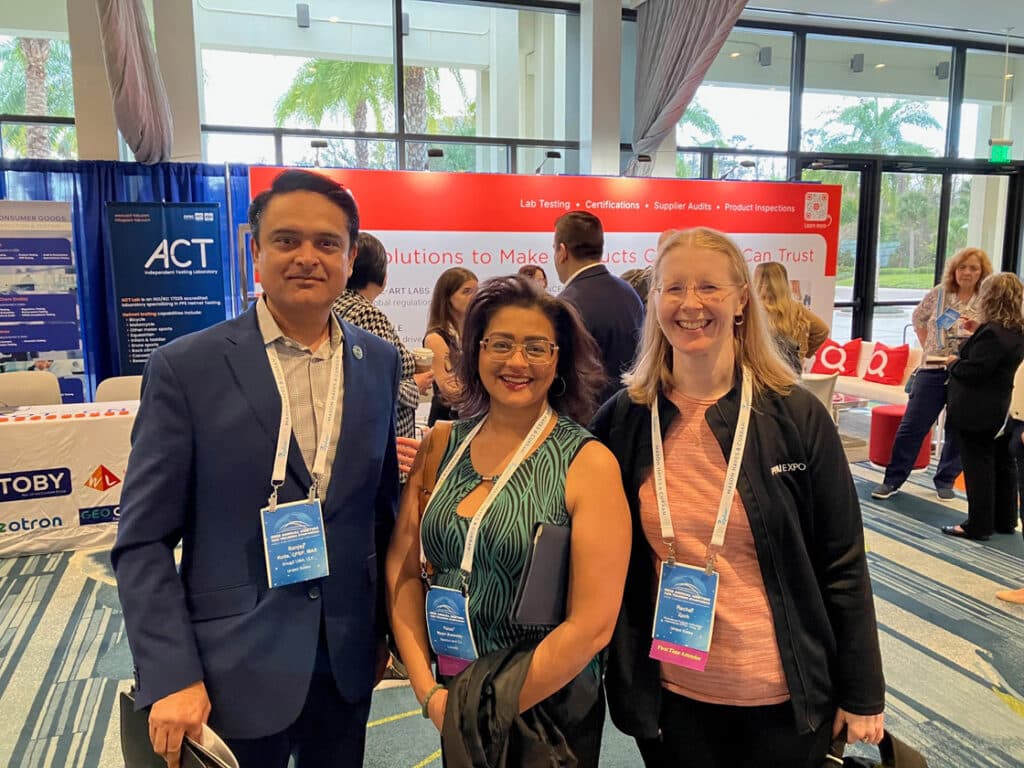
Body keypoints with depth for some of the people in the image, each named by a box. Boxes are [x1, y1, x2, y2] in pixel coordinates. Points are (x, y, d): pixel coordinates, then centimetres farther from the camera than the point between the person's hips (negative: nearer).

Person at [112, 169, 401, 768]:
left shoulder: (380, 361, 0)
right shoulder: (186, 367, -11)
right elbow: (144, 540, -9)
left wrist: (388, 624, 11)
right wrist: (170, 677, -14)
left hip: (348, 656, 4)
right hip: (233, 667, -3)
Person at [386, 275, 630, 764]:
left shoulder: (588, 463, -16)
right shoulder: (441, 445, -3)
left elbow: (593, 625, -17)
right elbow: (403, 570, 0)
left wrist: (491, 711, -13)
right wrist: (428, 689, -8)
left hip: (547, 710, -3)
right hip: (452, 706, 4)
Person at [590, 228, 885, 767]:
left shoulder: (797, 415, -10)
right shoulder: (622, 419, -7)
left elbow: (842, 563, -4)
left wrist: (861, 693, -1)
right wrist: (615, 675, 2)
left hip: (783, 696, -1)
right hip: (669, 693, 1)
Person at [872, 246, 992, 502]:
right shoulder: (938, 293, 3)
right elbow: (918, 318, 19)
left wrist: (977, 329, -21)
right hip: (933, 369, 0)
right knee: (911, 426, 0)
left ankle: (945, 481, 25)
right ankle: (893, 479, 9)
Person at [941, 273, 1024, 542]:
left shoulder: (991, 333, -21)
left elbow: (972, 371, -23)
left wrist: (954, 362, -5)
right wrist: (975, 333, 14)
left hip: (975, 414, -10)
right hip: (1000, 412, 10)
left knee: (977, 467, -2)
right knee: (1001, 464, 17)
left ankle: (978, 526, 6)